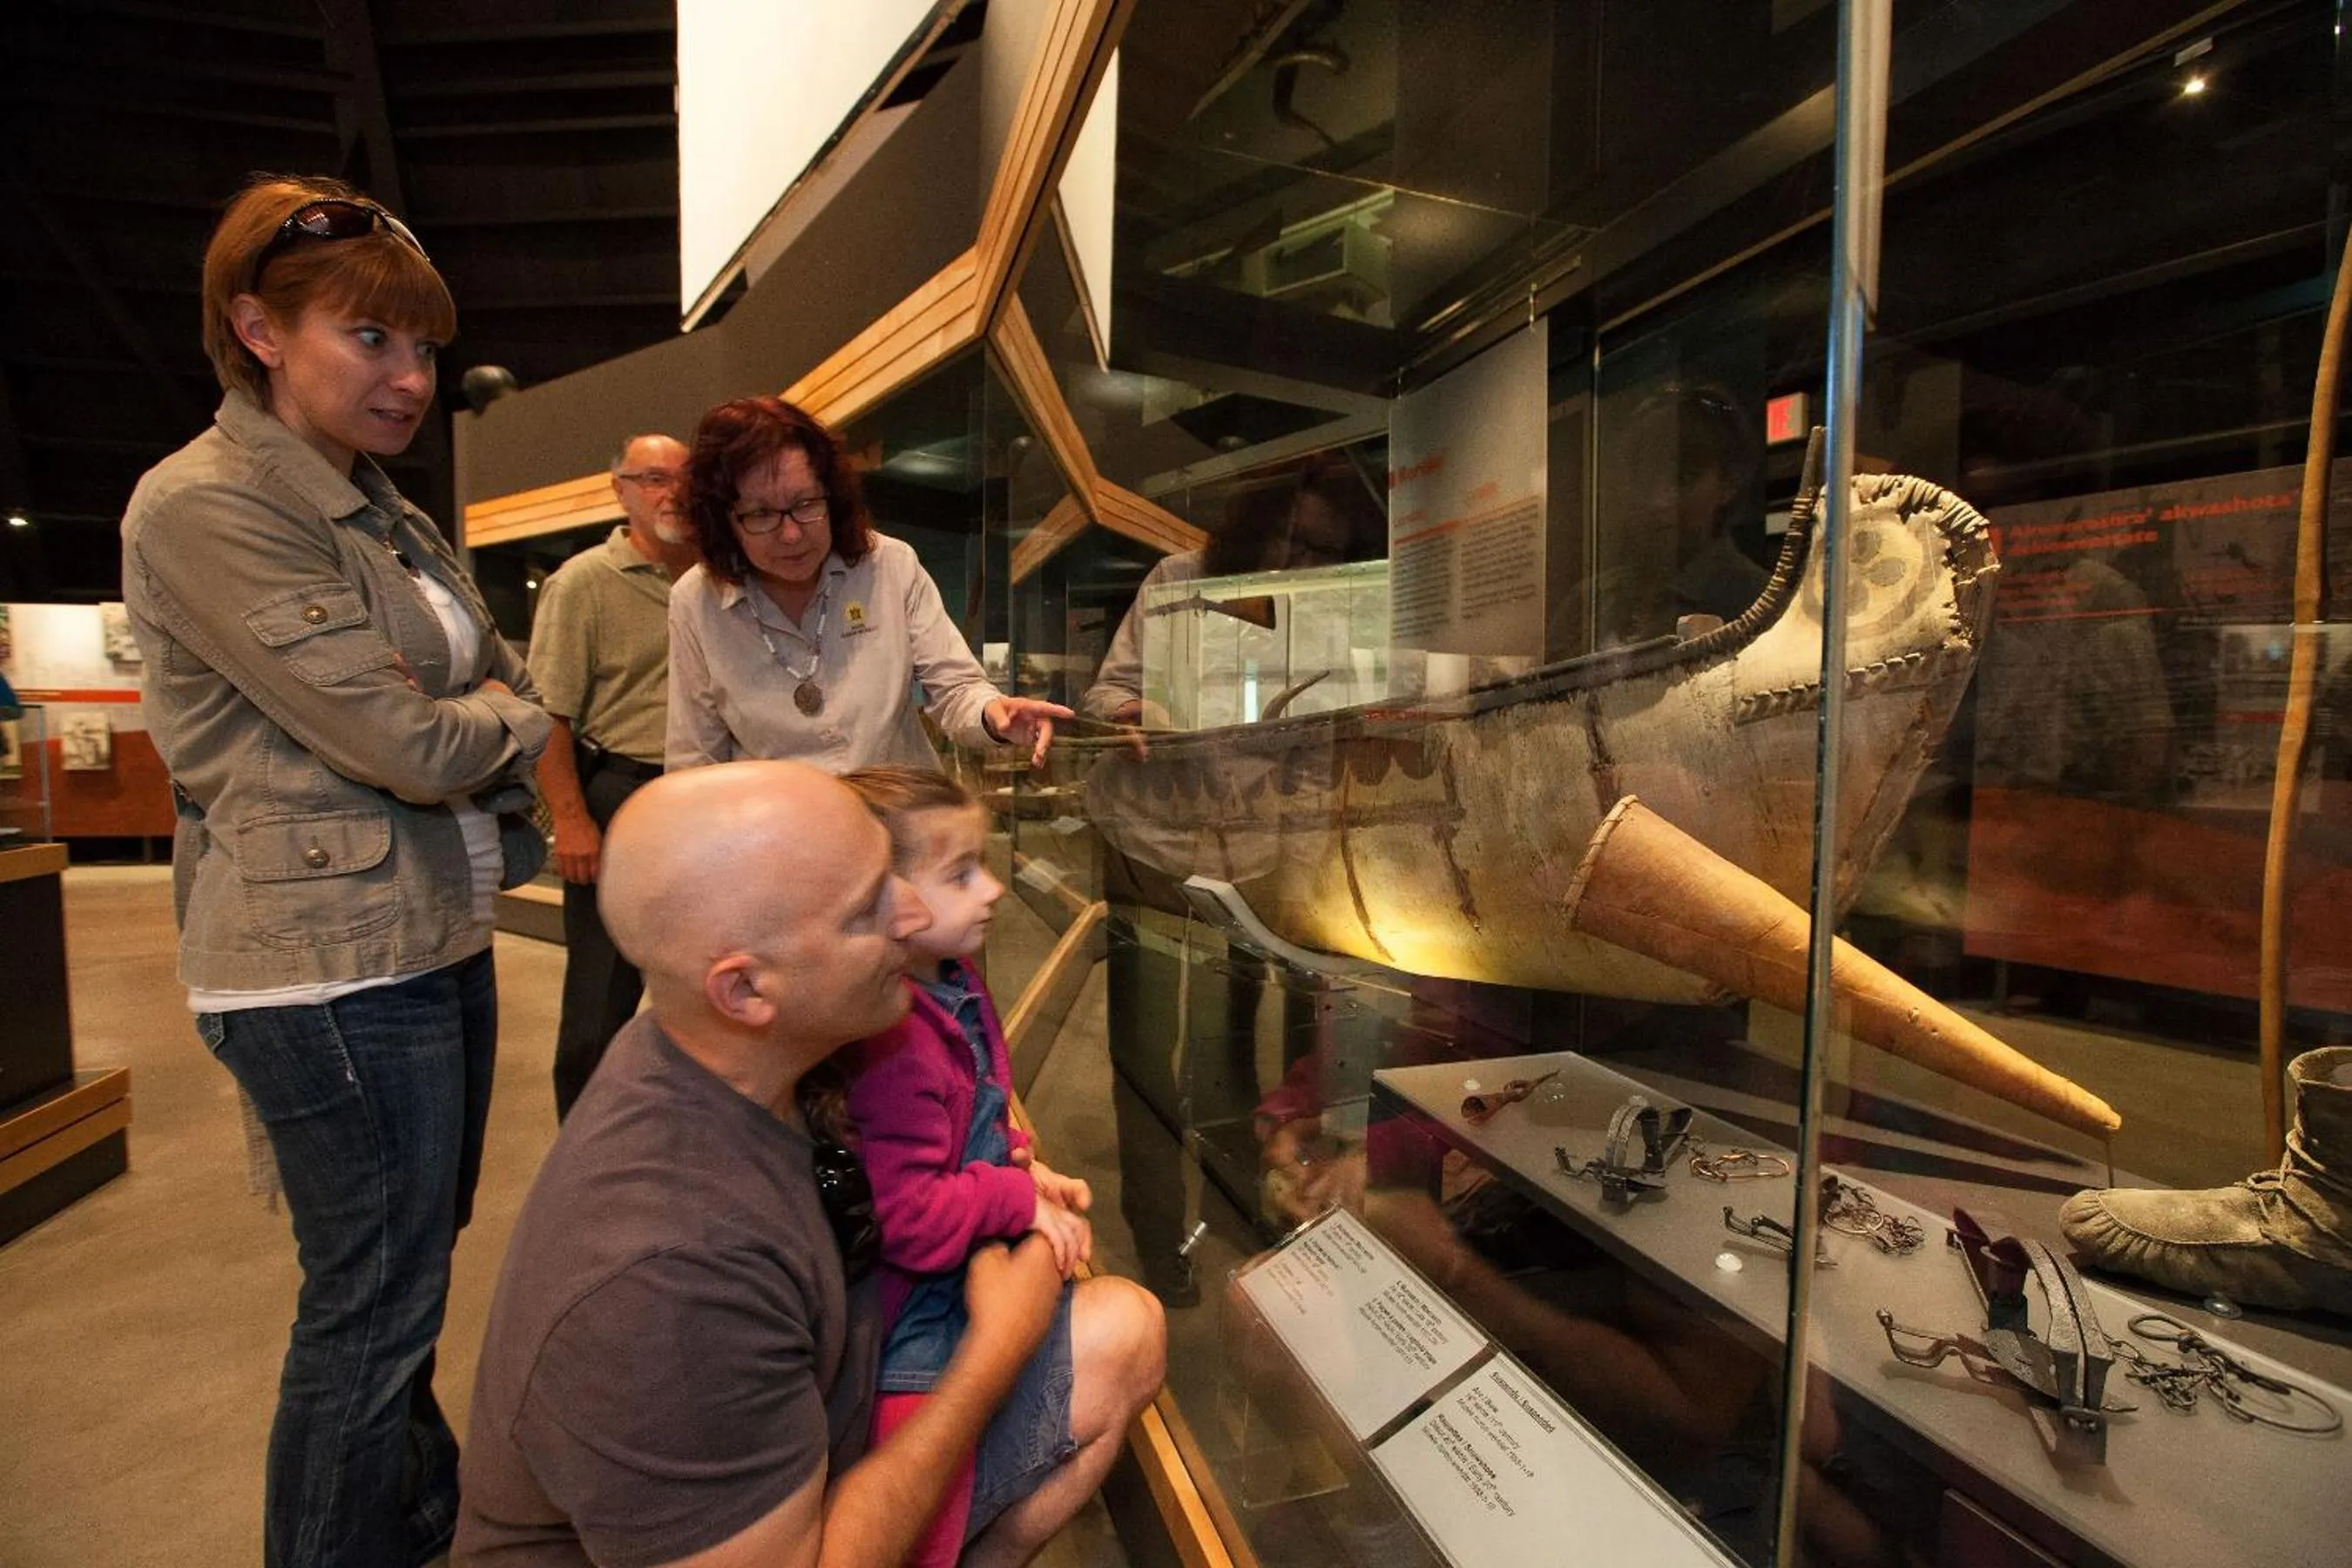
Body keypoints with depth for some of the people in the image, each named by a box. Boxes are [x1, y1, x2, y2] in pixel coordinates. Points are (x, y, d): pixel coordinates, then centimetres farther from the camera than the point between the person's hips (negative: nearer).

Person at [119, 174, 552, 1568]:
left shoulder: (386, 513, 13)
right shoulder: (203, 506, -13)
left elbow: (515, 690, 14)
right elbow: (409, 746, -19)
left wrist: (461, 715, -6)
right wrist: (498, 716, -1)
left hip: (438, 936, 9)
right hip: (332, 963, -8)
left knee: (415, 1269, 22)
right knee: (374, 1305, 5)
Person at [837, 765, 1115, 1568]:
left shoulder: (955, 989, 0)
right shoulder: (892, 1045, -31)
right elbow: (906, 1216, -29)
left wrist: (1026, 1170, 0)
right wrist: (1019, 1197, -17)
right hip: (912, 1312, -9)